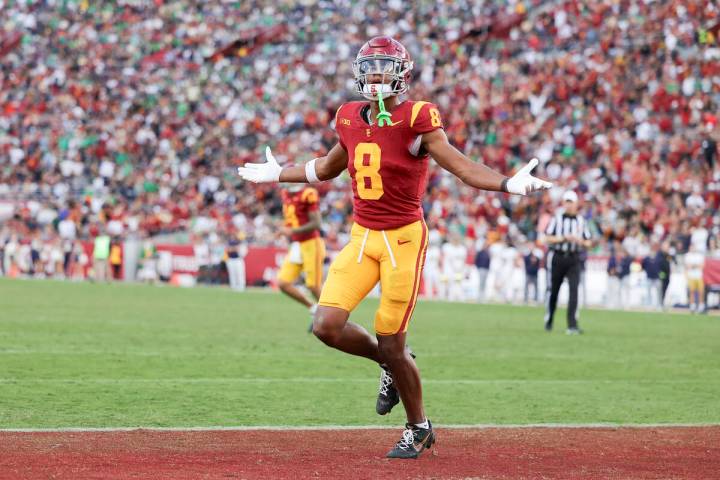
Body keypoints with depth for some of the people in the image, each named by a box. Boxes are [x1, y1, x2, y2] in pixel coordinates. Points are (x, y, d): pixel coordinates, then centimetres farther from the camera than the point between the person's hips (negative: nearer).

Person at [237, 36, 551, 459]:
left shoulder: (416, 120, -11)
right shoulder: (351, 121, 7)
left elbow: (462, 167, -18)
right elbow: (326, 169, 26)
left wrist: (510, 183, -34)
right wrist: (276, 175, 35)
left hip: (404, 238, -5)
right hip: (362, 237, 5)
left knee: (392, 345, -3)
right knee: (327, 326, -10)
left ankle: (419, 429, 20)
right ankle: (388, 364, 21)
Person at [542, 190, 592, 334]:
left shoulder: (581, 221, 9)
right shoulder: (557, 218, 1)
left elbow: (588, 242, 12)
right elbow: (548, 238, -6)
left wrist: (580, 241, -10)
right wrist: (564, 238, -18)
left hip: (573, 259, 1)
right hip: (557, 257, -1)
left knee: (574, 289, -14)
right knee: (553, 290, 6)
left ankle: (572, 325, -17)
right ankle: (548, 321, 26)